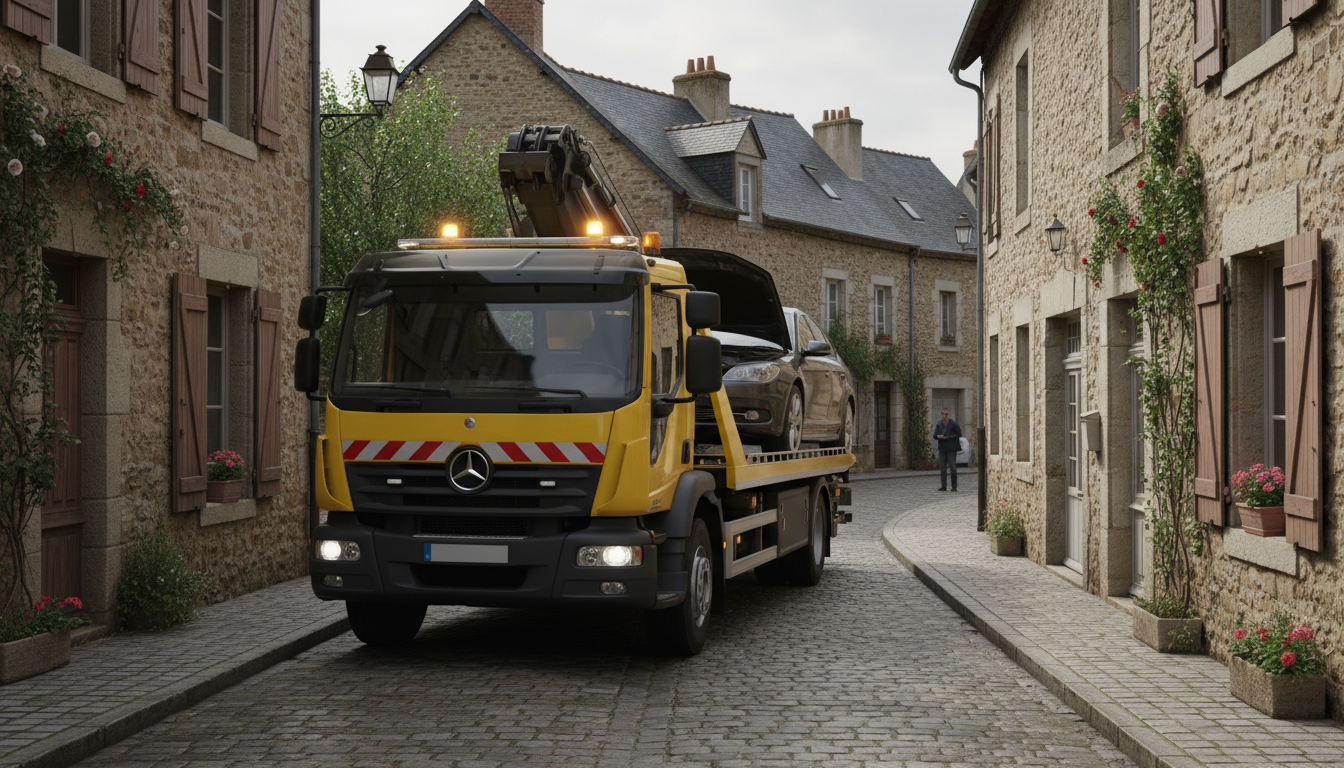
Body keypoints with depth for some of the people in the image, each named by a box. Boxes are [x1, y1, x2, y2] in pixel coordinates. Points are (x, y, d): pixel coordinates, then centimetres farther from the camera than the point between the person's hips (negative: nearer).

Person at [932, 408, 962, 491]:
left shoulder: (953, 423, -5)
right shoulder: (939, 424, 10)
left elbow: (959, 434, -3)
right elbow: (934, 435, 9)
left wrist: (948, 437, -12)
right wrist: (938, 436, -15)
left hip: (951, 448, -5)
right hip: (942, 448, 5)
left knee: (952, 467, -7)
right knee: (942, 467, 2)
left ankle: (954, 486, -2)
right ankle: (943, 486, 6)